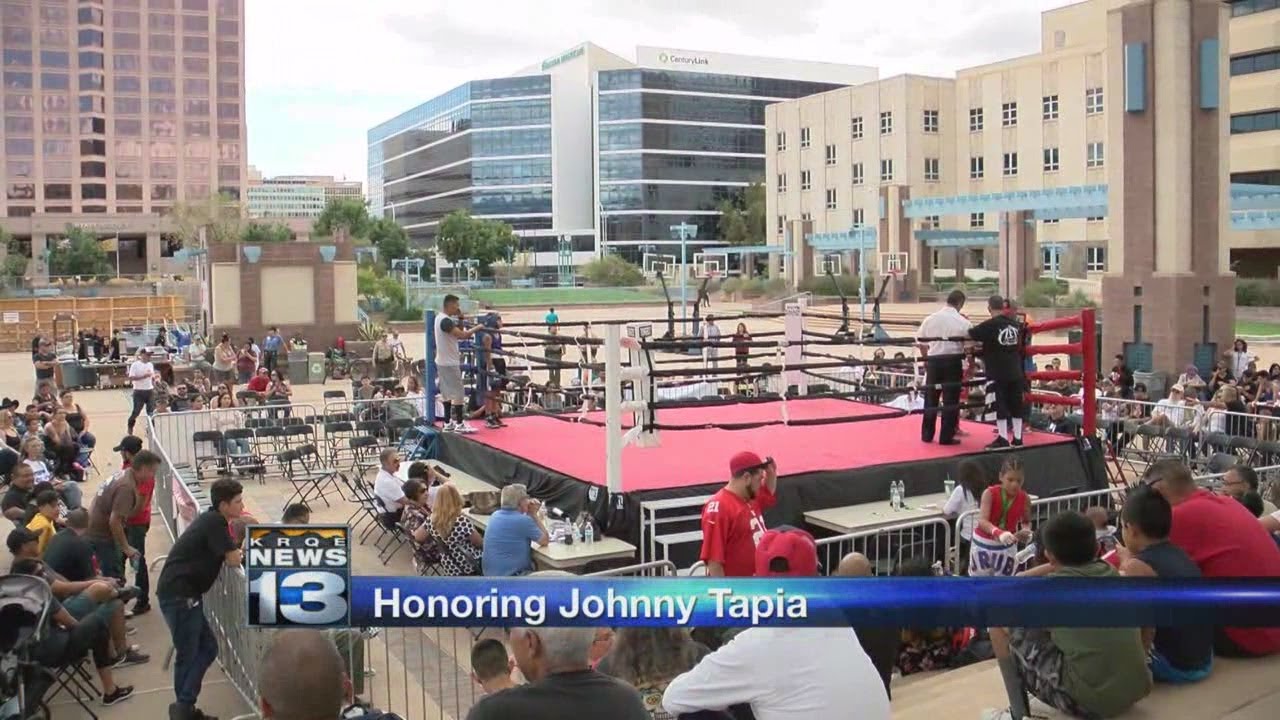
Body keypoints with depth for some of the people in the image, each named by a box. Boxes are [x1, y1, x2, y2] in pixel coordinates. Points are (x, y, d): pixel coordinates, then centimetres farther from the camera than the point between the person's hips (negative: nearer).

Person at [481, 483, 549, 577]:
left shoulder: (495, 515, 6)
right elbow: (545, 541, -6)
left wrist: (530, 514, 9)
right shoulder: (524, 520, -18)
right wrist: (534, 514, -1)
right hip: (513, 576, -8)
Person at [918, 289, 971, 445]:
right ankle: (946, 437, 8)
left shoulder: (930, 319, 2)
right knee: (950, 400, 6)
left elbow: (922, 343, 8)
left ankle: (927, 434, 21)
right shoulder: (963, 322, -7)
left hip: (933, 361, 3)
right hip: (953, 362, -3)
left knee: (930, 398, 14)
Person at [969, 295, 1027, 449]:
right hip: (1016, 372, 6)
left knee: (999, 405, -2)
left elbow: (969, 335, -8)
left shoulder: (989, 325, -13)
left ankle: (1003, 439, -3)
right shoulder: (1016, 324, 7)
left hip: (998, 373, -6)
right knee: (1015, 404, 10)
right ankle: (1017, 438, 14)